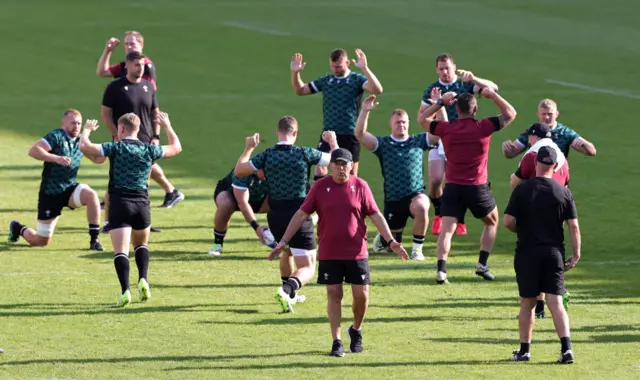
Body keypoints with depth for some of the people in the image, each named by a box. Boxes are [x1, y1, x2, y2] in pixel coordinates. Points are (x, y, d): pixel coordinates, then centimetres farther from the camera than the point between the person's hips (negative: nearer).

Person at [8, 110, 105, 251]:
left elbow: (97, 159, 13)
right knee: (40, 242, 1)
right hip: (50, 193, -5)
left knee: (91, 195, -30)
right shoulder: (56, 136, -14)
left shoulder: (80, 141, 6)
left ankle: (94, 240, -19)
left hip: (70, 188, 5)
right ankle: (18, 228, 35)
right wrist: (57, 158, -33)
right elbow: (33, 150, -24)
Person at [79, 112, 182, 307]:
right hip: (142, 203, 4)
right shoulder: (149, 150, 8)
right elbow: (176, 147, 25)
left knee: (120, 251, -8)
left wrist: (86, 131, 10)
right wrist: (167, 126, 38)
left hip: (120, 203, -4)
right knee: (141, 244, 26)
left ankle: (125, 290, -24)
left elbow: (84, 147, -10)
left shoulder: (116, 148, -3)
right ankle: (143, 280, 7)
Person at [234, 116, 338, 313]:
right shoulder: (305, 154, -10)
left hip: (276, 217, 4)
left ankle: (290, 295, 45)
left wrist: (248, 148, 19)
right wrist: (333, 142, 20)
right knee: (307, 268, -2)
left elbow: (239, 171, 7)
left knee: (286, 252, 34)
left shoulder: (267, 155, -5)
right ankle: (287, 289, -30)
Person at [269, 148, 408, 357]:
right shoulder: (320, 187, 0)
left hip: (356, 253, 0)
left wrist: (391, 241, -5)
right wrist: (283, 241, 0)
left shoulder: (360, 186, 0)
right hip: (329, 254, 0)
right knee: (334, 295, 1)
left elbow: (375, 215, 4)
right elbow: (301, 215, 4)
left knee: (361, 295, -1)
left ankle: (356, 330, 26)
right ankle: (336, 342, 9)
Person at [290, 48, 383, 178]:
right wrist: (295, 73, -3)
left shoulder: (357, 79, -3)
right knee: (319, 172, -8)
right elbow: (300, 90, 15)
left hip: (350, 135, -2)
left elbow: (377, 90, -21)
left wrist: (365, 69, -33)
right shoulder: (326, 80, 8)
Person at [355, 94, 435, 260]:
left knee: (421, 208, -38)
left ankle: (417, 248, -19)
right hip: (393, 199, 1)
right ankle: (382, 238, 48)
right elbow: (360, 134, -11)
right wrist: (365, 111, -22)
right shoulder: (383, 144, 2)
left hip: (416, 194, -1)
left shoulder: (419, 141, 6)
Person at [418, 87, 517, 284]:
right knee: (492, 223, 22)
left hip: (453, 187, 1)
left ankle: (441, 269, -19)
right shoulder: (483, 127, -7)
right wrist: (492, 95, 11)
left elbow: (422, 119, 17)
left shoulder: (446, 129, -2)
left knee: (447, 229, -2)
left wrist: (441, 102, 16)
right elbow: (510, 113, 6)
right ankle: (482, 264, 11)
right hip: (477, 187, -1)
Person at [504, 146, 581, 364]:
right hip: (554, 252, 1)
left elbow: (508, 221, -8)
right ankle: (566, 348, -12)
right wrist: (576, 254, 5)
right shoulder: (564, 192, -1)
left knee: (527, 303, 9)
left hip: (527, 252, -1)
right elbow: (573, 226, -2)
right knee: (556, 302, -1)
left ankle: (524, 350, 15)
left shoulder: (522, 190, -6)